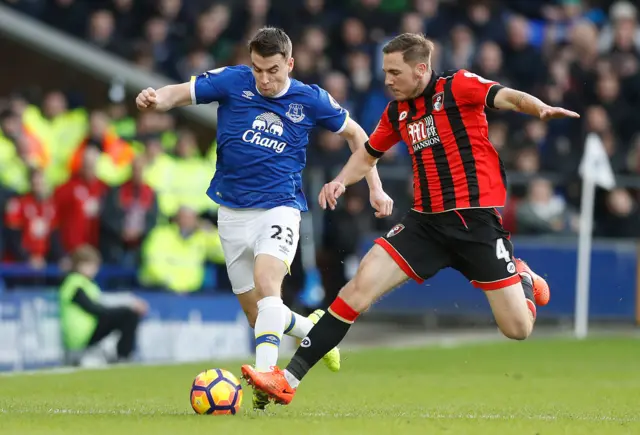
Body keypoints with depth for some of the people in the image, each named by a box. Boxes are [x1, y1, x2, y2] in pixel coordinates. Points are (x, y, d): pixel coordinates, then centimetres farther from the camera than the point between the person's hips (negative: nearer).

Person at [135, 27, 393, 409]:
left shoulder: (311, 100, -3)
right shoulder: (232, 81, -5)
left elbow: (355, 133, 12)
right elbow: (179, 93, -9)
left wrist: (375, 188, 8)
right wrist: (156, 99, -33)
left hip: (280, 208, -2)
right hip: (233, 212, 2)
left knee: (266, 281, -30)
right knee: (256, 313, 7)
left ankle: (265, 374, -38)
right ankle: (314, 329, 38)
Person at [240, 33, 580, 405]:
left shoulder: (459, 87, -8)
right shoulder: (397, 112, 10)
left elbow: (507, 97, -24)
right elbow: (368, 155, 25)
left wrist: (541, 108, -46)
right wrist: (341, 181, 5)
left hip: (478, 220, -5)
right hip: (427, 220, 5)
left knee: (518, 330, -4)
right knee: (362, 284, -12)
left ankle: (522, 278, 33)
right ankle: (287, 380, -10)